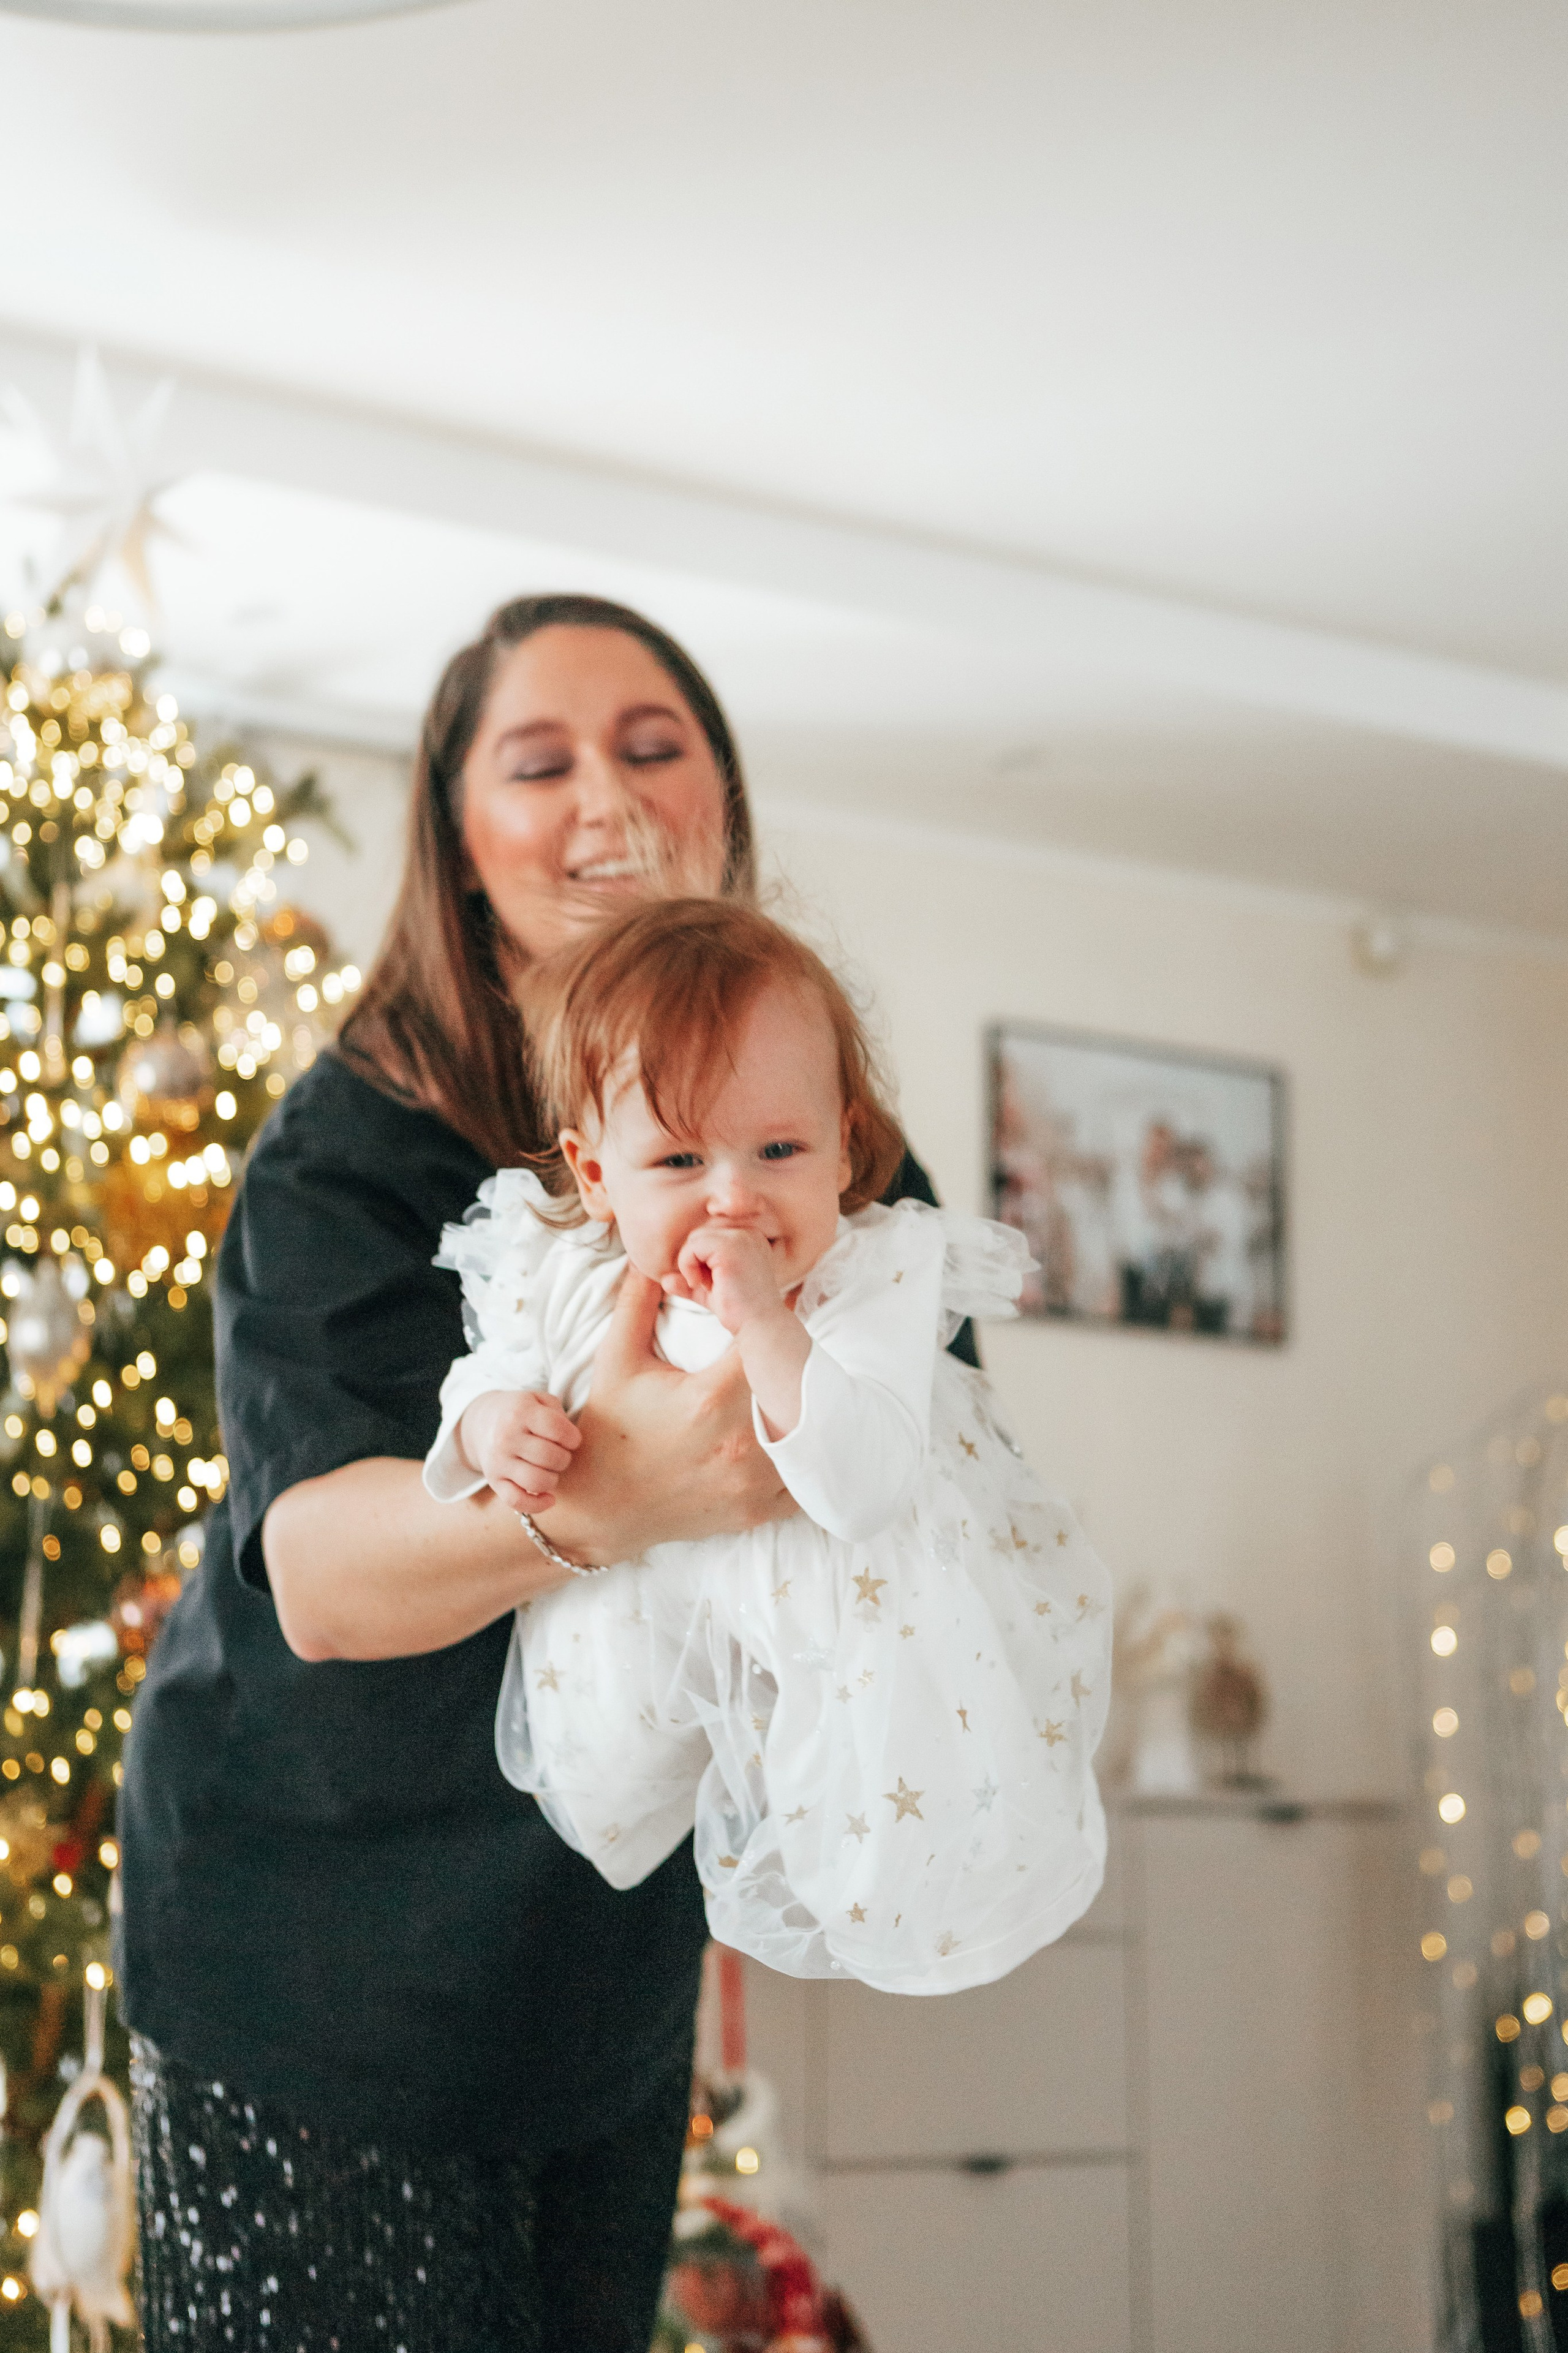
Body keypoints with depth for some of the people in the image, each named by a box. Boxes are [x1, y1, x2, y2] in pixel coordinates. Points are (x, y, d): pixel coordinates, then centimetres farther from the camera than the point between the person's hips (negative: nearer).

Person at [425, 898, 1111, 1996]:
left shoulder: (876, 1279, -23)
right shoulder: (561, 1284, -11)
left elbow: (866, 1487, -35)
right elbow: (497, 1370, 7)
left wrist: (764, 1325, -43)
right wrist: (491, 1425, -19)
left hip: (843, 1620, -4)